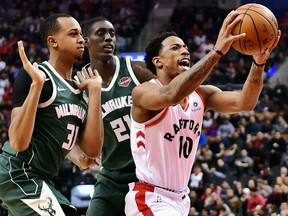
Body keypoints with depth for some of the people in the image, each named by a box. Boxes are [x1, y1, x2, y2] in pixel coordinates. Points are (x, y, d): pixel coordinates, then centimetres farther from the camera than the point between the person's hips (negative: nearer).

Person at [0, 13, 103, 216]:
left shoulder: (79, 92, 13)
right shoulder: (35, 76, -11)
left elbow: (92, 150, 1)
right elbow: (18, 142, -21)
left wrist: (95, 91, 4)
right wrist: (37, 85, -28)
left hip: (40, 179, 10)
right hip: (19, 174, -10)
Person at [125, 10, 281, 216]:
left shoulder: (201, 95, 5)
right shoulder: (144, 92, -14)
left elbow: (243, 102, -10)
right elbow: (171, 95, -36)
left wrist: (259, 62, -28)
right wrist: (217, 52, -44)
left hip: (180, 199, 8)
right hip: (150, 199, -8)